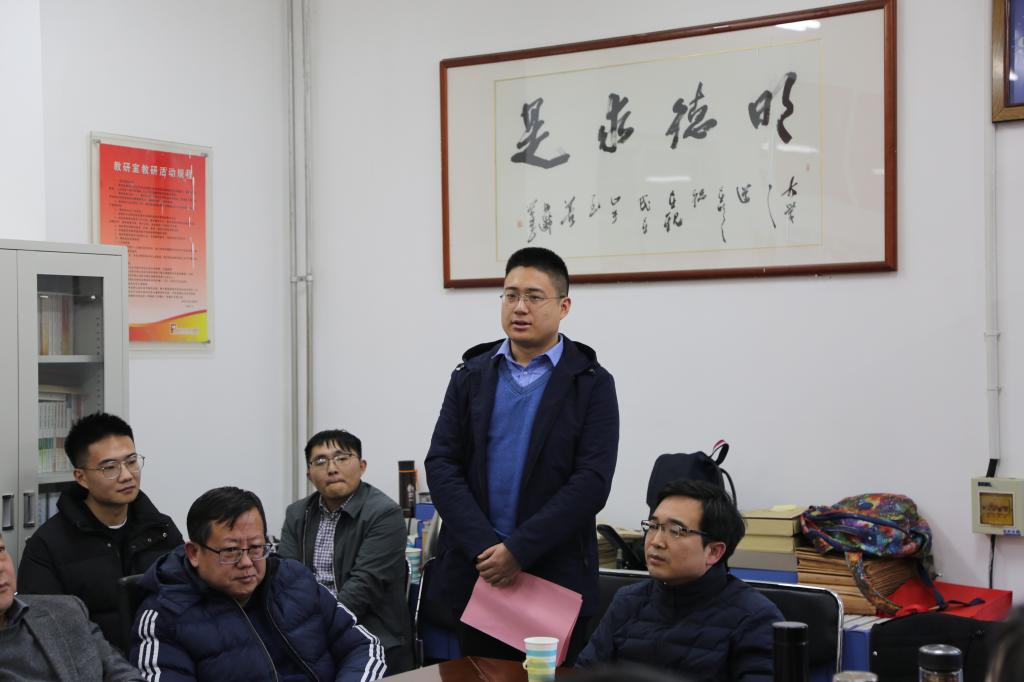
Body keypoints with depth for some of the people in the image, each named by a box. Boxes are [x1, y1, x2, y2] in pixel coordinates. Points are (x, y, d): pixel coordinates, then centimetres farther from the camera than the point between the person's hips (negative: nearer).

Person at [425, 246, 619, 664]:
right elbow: (441, 465, 0)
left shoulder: (591, 384, -1)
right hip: (475, 573, 3)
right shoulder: (470, 375, 8)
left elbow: (592, 482, -10)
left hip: (555, 580, -3)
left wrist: (520, 549, -17)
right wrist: (484, 547, -13)